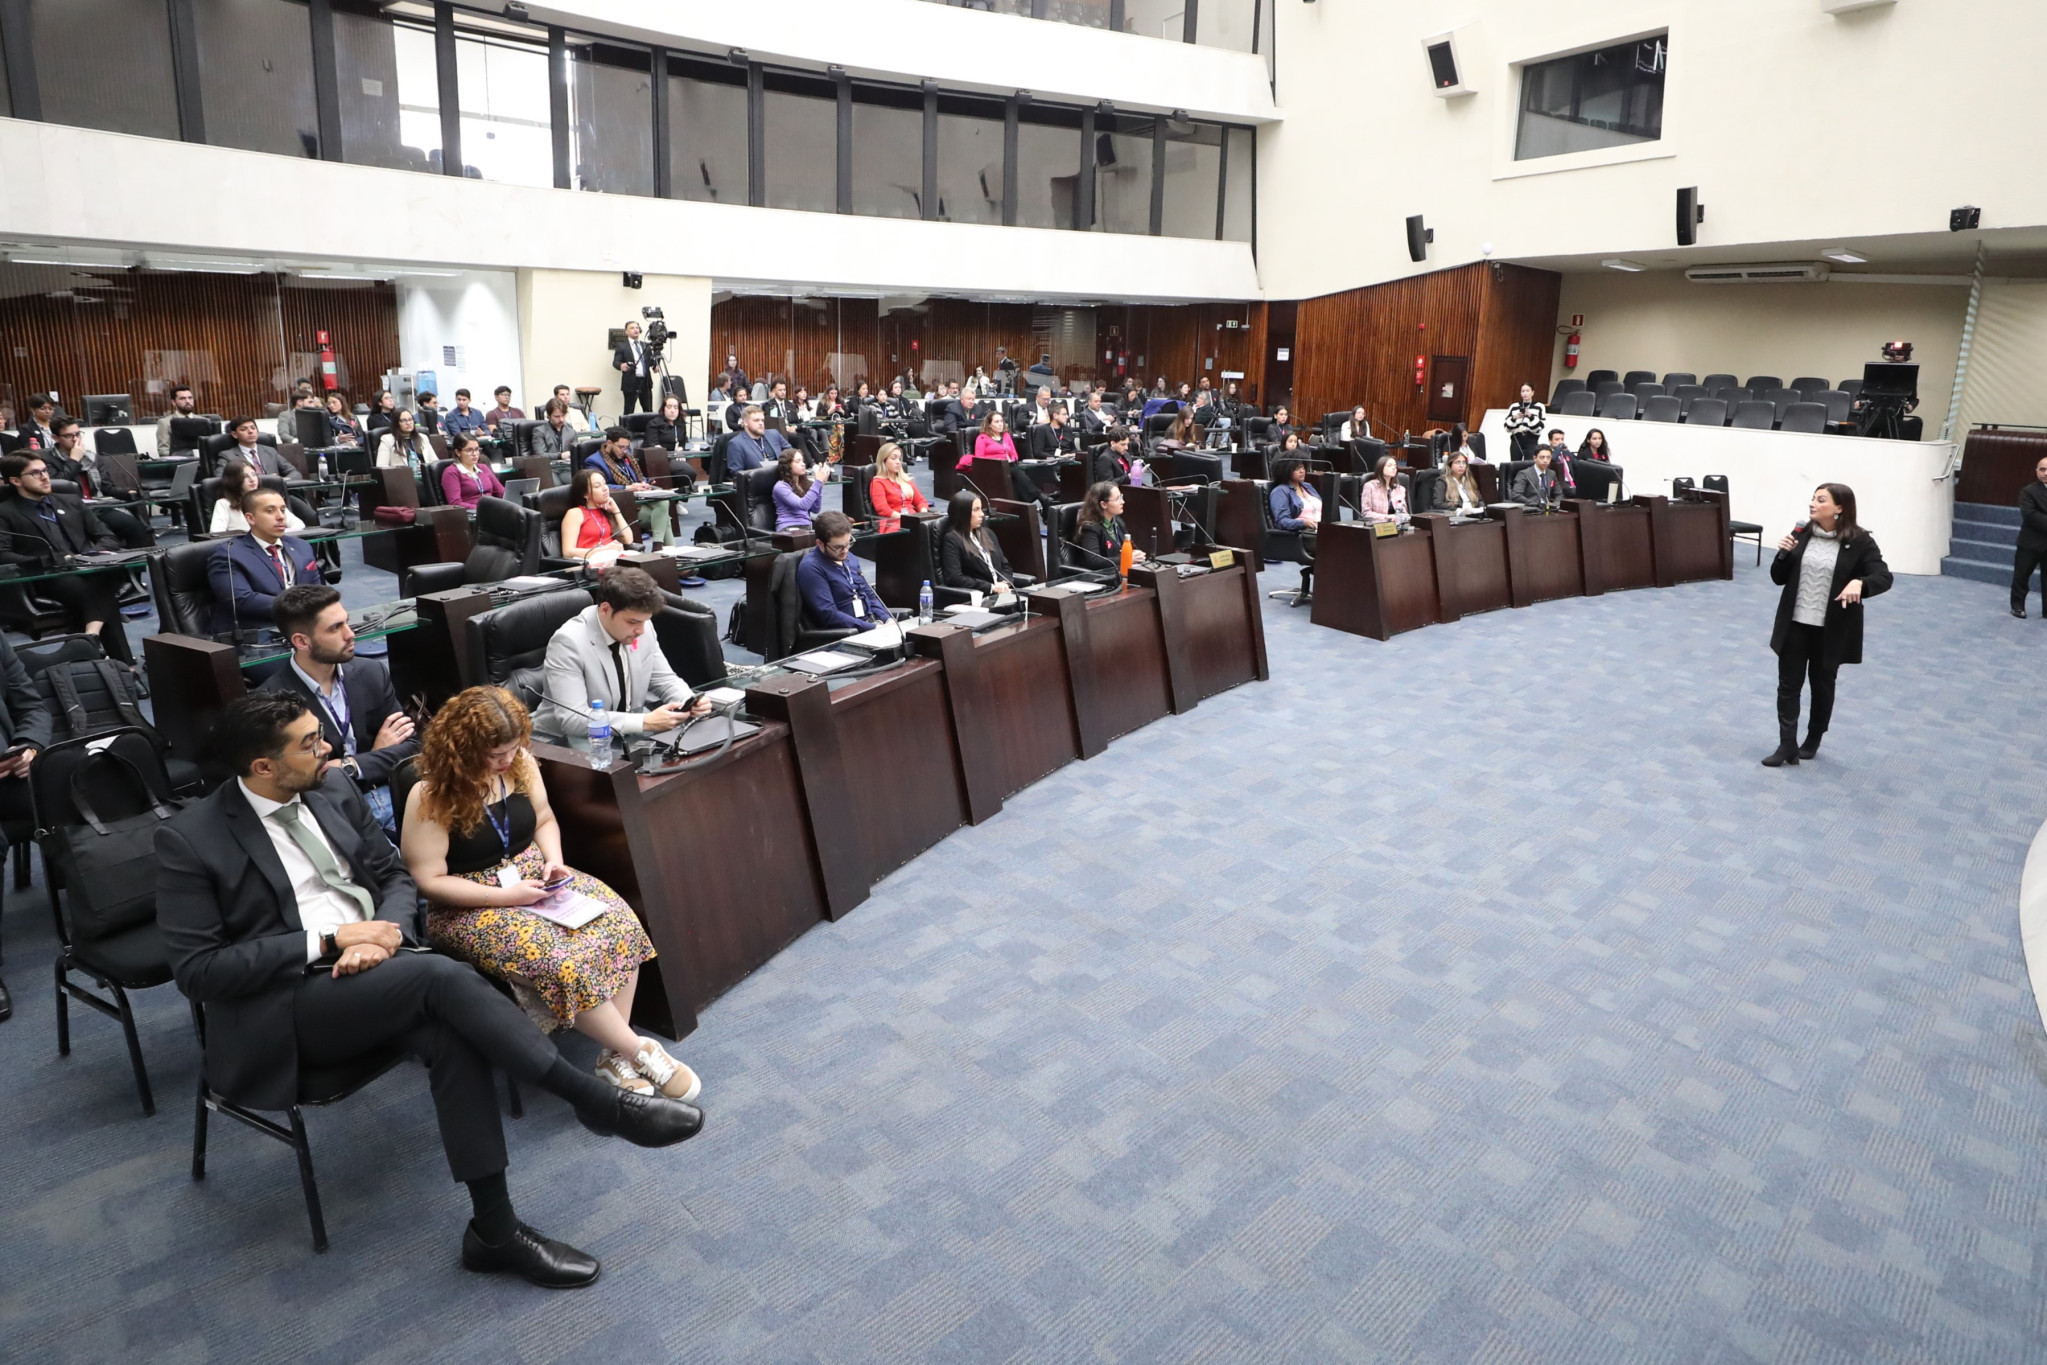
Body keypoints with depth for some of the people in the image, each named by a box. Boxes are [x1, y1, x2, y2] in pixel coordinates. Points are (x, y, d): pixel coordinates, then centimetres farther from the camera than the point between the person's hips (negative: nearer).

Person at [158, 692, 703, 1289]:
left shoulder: (332, 793, 8)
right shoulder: (188, 839, -7)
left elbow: (395, 876, 14)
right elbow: (197, 970, -11)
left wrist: (385, 932, -9)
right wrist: (329, 942, -17)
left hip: (374, 968, 5)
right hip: (284, 1006, -5)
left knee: (453, 1035, -29)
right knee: (440, 974, -32)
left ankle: (494, 1229, -20)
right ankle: (599, 1102, -28)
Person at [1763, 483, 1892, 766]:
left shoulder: (1859, 542, -10)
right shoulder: (1801, 533, 0)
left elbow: (1884, 577, -14)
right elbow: (1778, 579, 4)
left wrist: (1859, 583, -35)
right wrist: (1784, 554, -15)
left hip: (1831, 629, -2)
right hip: (1795, 624, 3)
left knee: (1822, 685, 14)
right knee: (1788, 684, 1)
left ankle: (1813, 740, 32)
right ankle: (1787, 745, 4)